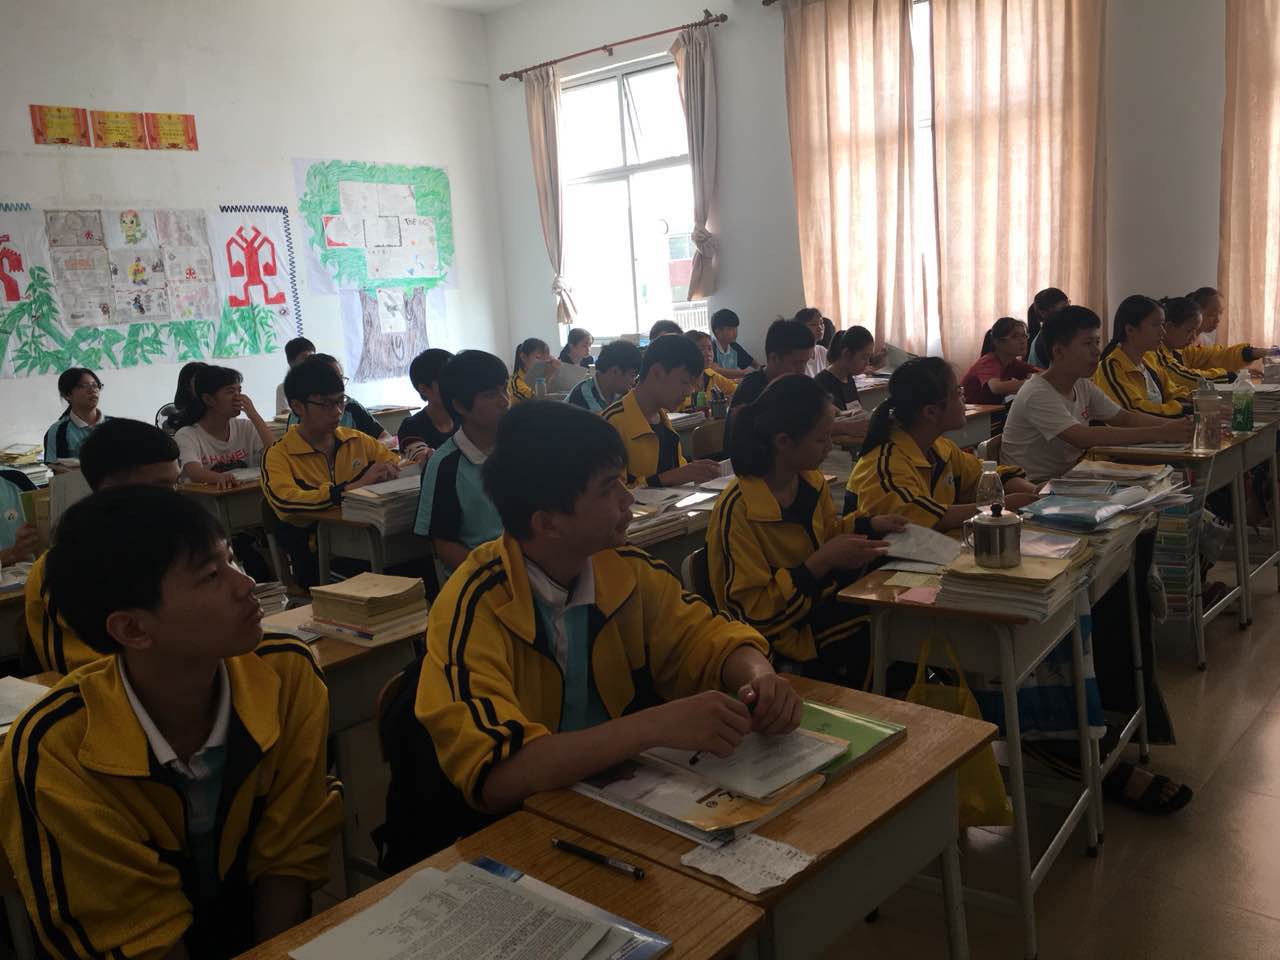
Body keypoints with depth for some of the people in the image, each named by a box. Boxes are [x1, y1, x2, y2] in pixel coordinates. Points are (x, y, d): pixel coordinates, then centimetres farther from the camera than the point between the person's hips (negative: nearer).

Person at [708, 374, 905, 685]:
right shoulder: (737, 510, -22)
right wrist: (822, 563, -26)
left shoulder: (812, 480, 1)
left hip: (831, 610, 7)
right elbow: (752, 611, -21)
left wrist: (870, 526, 3)